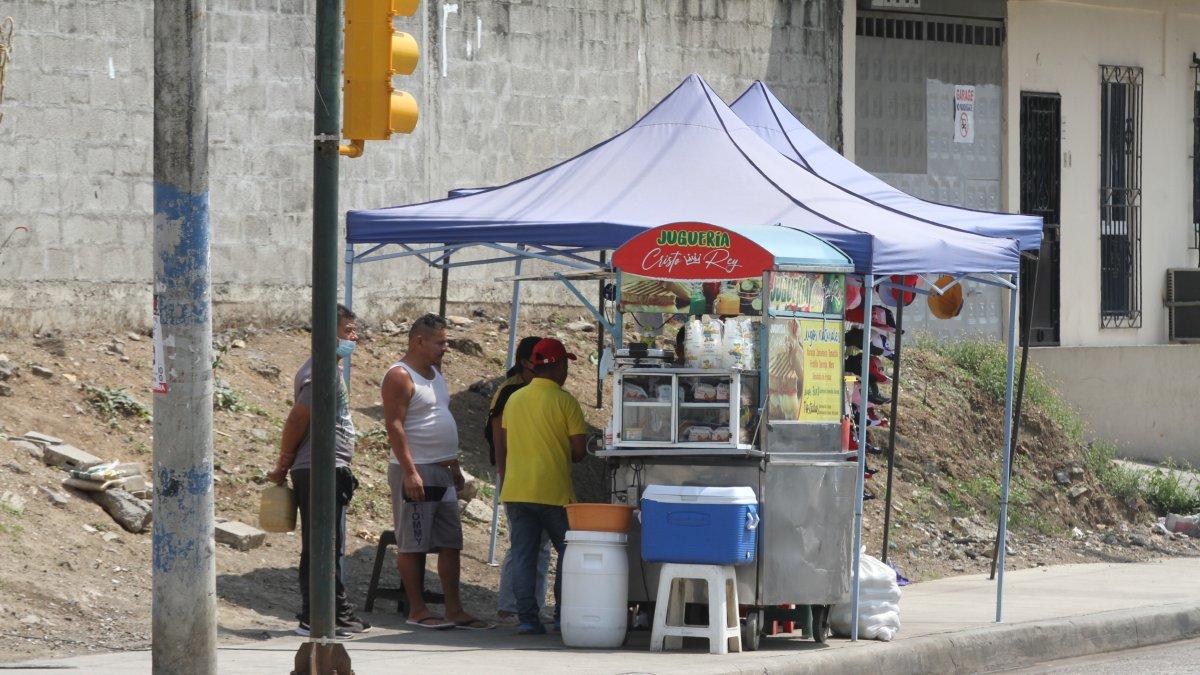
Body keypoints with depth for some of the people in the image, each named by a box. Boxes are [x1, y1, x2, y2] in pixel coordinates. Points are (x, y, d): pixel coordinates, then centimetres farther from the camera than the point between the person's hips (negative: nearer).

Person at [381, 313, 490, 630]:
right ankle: (417, 610, 1)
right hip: (415, 472, -9)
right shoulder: (400, 376, -11)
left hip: (443, 473, 9)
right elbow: (394, 425, -17)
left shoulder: (435, 375, 17)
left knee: (450, 543, 6)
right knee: (412, 544, -3)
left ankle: (454, 609, 8)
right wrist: (410, 471, -23)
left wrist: (455, 467, 21)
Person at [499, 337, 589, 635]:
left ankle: (526, 617, -1)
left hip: (515, 490, 5)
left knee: (523, 555, 5)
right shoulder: (564, 401, -7)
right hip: (554, 492, -5)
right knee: (569, 553, 9)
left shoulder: (514, 399, 9)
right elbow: (579, 449, -8)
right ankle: (563, 615, 7)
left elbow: (505, 443, 14)